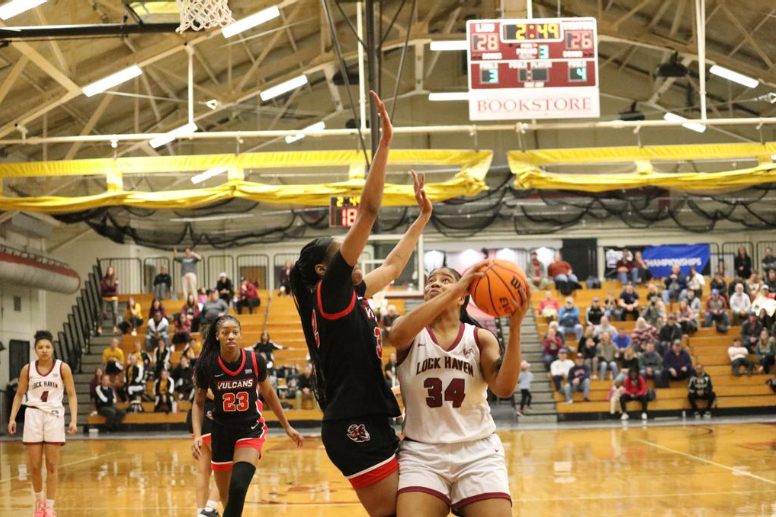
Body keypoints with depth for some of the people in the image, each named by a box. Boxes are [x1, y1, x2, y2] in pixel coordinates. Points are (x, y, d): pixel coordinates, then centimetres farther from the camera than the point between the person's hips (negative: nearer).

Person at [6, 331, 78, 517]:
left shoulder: (62, 368, -4)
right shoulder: (27, 369, 2)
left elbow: (71, 395, -2)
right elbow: (19, 395, 10)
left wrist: (74, 419, -12)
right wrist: (12, 418, 0)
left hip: (54, 416, -2)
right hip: (33, 415, 2)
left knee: (52, 465, 0)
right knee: (34, 466, 4)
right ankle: (39, 499, 28)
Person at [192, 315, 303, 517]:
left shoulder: (255, 361, -12)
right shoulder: (206, 365, -12)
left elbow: (268, 393, 6)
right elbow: (198, 403, 1)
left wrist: (287, 427, 12)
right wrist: (197, 435, -13)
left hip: (251, 428, -1)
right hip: (221, 430, 1)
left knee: (238, 487, -23)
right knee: (225, 495, 10)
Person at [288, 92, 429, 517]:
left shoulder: (352, 296, 16)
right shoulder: (328, 290, -6)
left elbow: (393, 265, 34)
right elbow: (368, 213, -11)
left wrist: (422, 217, 38)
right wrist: (384, 143, -13)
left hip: (370, 424, 9)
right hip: (353, 426, -9)